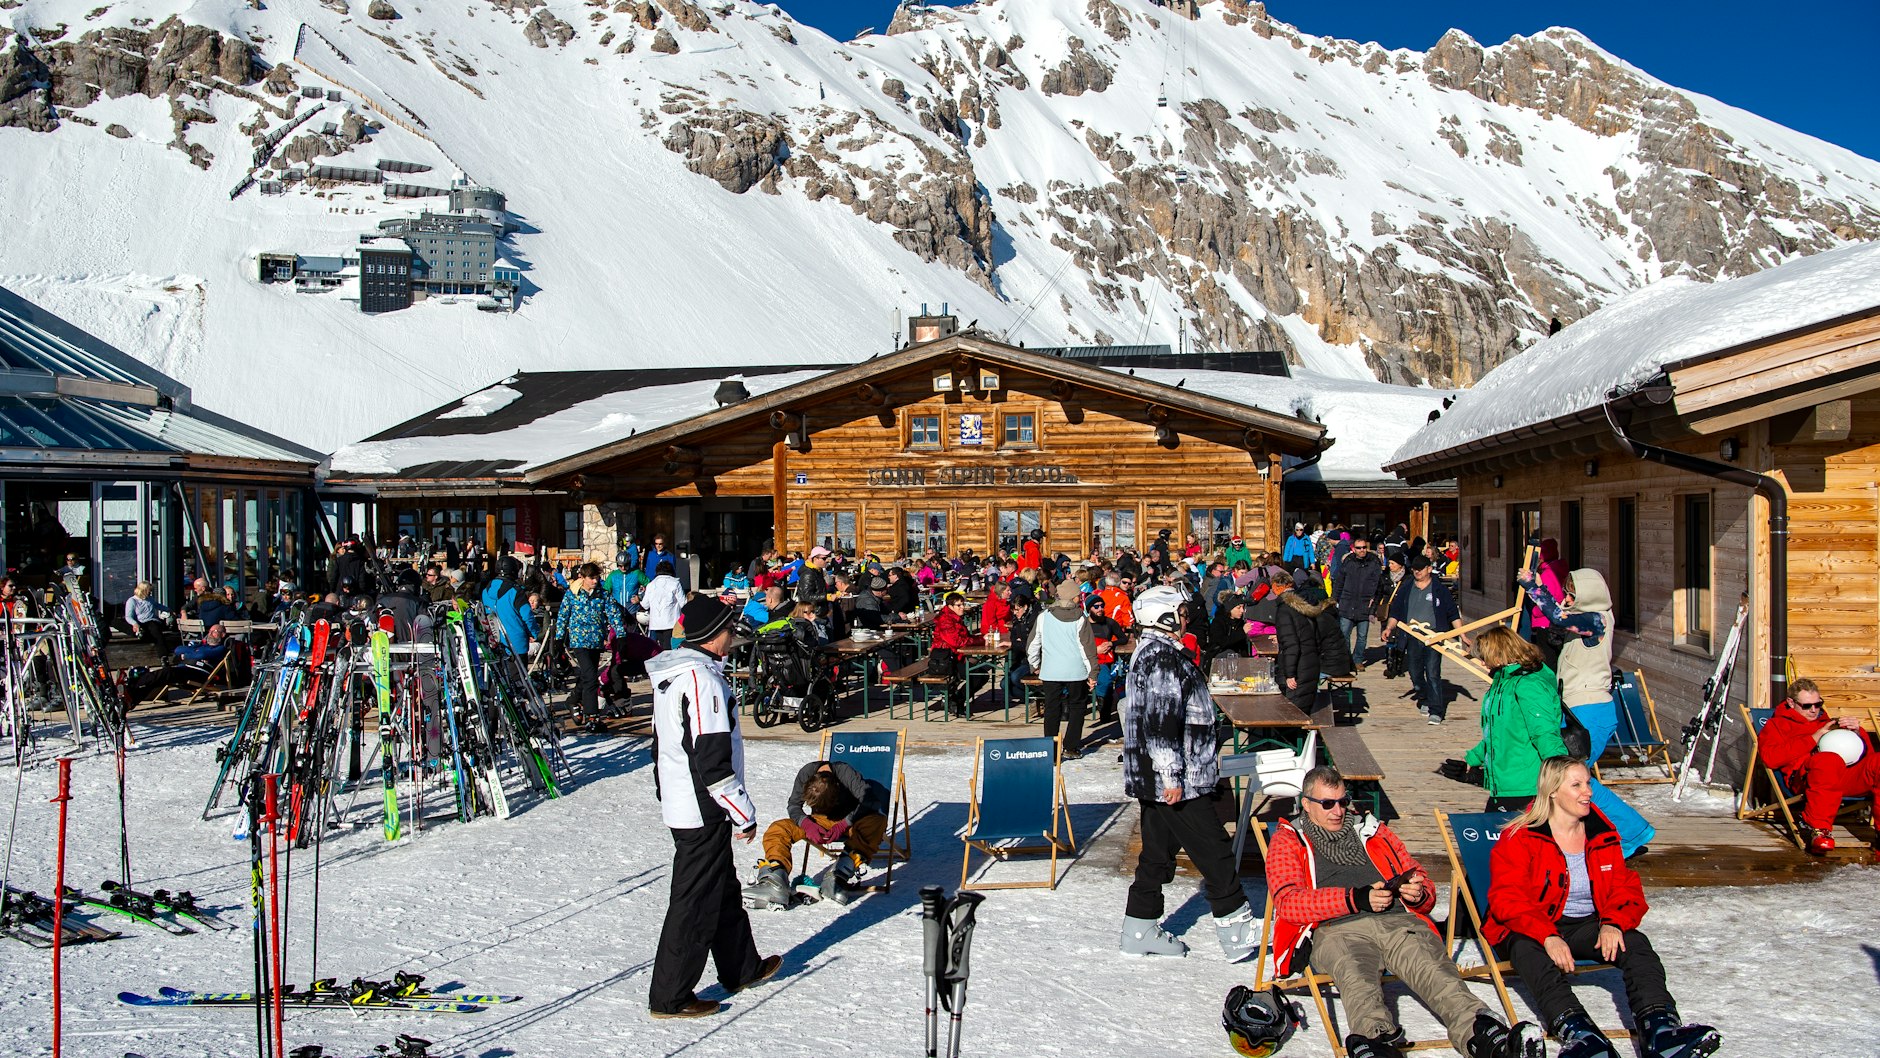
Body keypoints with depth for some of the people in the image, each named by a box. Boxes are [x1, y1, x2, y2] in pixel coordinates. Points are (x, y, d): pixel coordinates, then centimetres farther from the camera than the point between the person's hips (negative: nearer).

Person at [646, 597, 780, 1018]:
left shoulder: (670, 675, 9)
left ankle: (742, 968, 36)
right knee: (695, 903, 0)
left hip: (678, 804, 10)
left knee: (724, 889, 22)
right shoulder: (703, 679, -22)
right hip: (703, 810, -10)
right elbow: (712, 759, -24)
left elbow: (661, 744, 18)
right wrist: (744, 813, -16)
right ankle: (670, 997, 7)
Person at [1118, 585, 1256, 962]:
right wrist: (1173, 776, -23)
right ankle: (1238, 932, 2)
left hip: (1151, 780, 11)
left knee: (1158, 853, 15)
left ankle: (1140, 931, 20)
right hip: (1178, 783, -11)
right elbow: (1161, 723, -24)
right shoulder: (1164, 659, -19)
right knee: (1214, 852, -4)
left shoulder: (1148, 653, 16)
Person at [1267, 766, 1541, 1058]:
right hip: (1338, 929, -3)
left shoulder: (1373, 831, 32)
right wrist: (1356, 899, -11)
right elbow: (1288, 902, 1)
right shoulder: (1288, 840, 20)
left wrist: (1419, 895, 2)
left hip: (1400, 921, 3)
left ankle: (1480, 1032, -57)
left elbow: (1422, 880, 30)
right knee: (1358, 977, -39)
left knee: (1434, 968, -32)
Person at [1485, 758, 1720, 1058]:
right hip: (1533, 930, -4)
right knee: (1528, 951, -37)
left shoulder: (1603, 834, 10)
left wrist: (1613, 922, -16)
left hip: (1588, 927, 4)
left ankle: (1659, 1026, -47)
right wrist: (1547, 937, -32)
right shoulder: (1519, 838, -6)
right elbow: (1507, 898, -15)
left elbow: (1625, 887, 8)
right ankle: (1574, 1030, -60)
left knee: (1635, 943, -24)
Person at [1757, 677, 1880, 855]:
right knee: (1830, 761, -40)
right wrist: (1815, 738, -2)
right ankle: (1817, 828, -35)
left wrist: (1857, 732, 6)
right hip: (1805, 775, -4)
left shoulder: (1829, 723, 37)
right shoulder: (1778, 724, 24)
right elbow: (1770, 757, 1)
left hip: (1849, 776, 4)